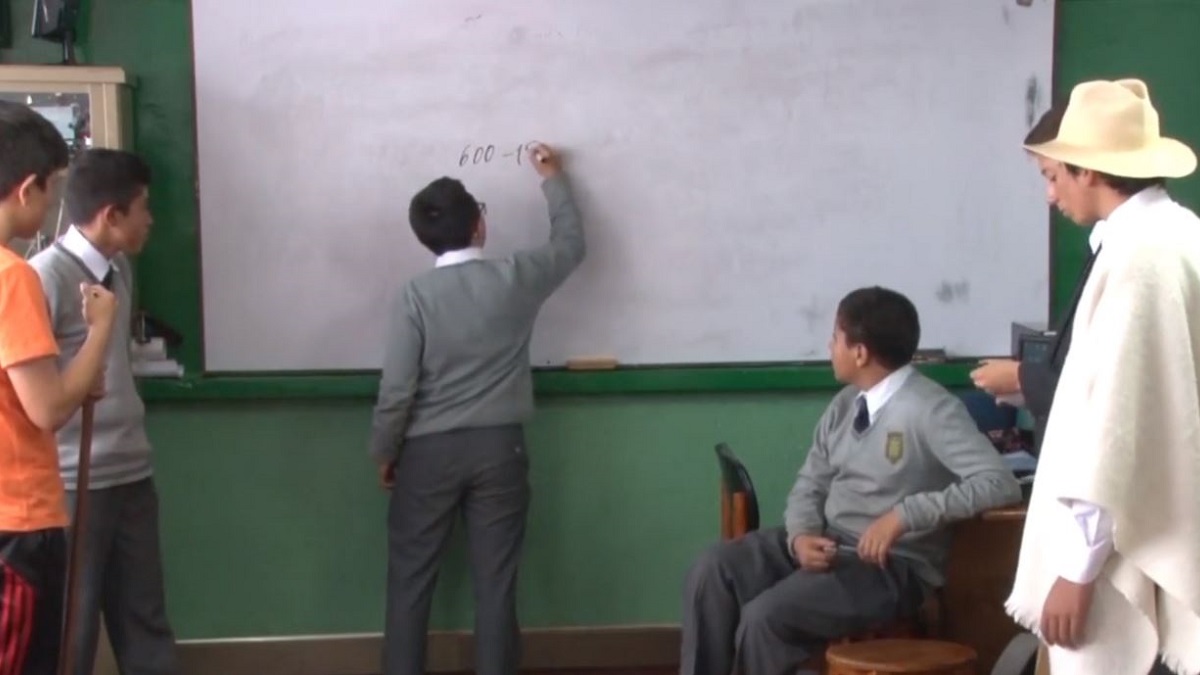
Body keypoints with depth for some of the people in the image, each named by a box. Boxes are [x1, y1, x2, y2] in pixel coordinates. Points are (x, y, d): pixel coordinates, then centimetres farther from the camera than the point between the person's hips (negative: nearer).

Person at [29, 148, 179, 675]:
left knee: (145, 619, 15)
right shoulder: (45, 277, -16)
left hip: (132, 474, 8)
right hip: (74, 484, -8)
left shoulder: (120, 269, 10)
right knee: (71, 631, 5)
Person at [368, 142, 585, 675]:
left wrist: (384, 452, 3)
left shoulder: (415, 295, -10)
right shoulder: (516, 280, -5)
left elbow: (397, 389, -12)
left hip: (428, 452, -1)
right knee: (495, 580, 7)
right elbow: (570, 244, 16)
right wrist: (553, 180, 28)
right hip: (498, 448, 2)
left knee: (410, 578, 9)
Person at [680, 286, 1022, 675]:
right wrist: (801, 535, -10)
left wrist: (906, 515, -29)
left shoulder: (932, 410, -16)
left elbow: (1000, 484, -26)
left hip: (892, 565, -8)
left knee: (766, 615, -26)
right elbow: (811, 483, 12)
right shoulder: (846, 404, 9)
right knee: (714, 569, -10)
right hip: (825, 544, 8)